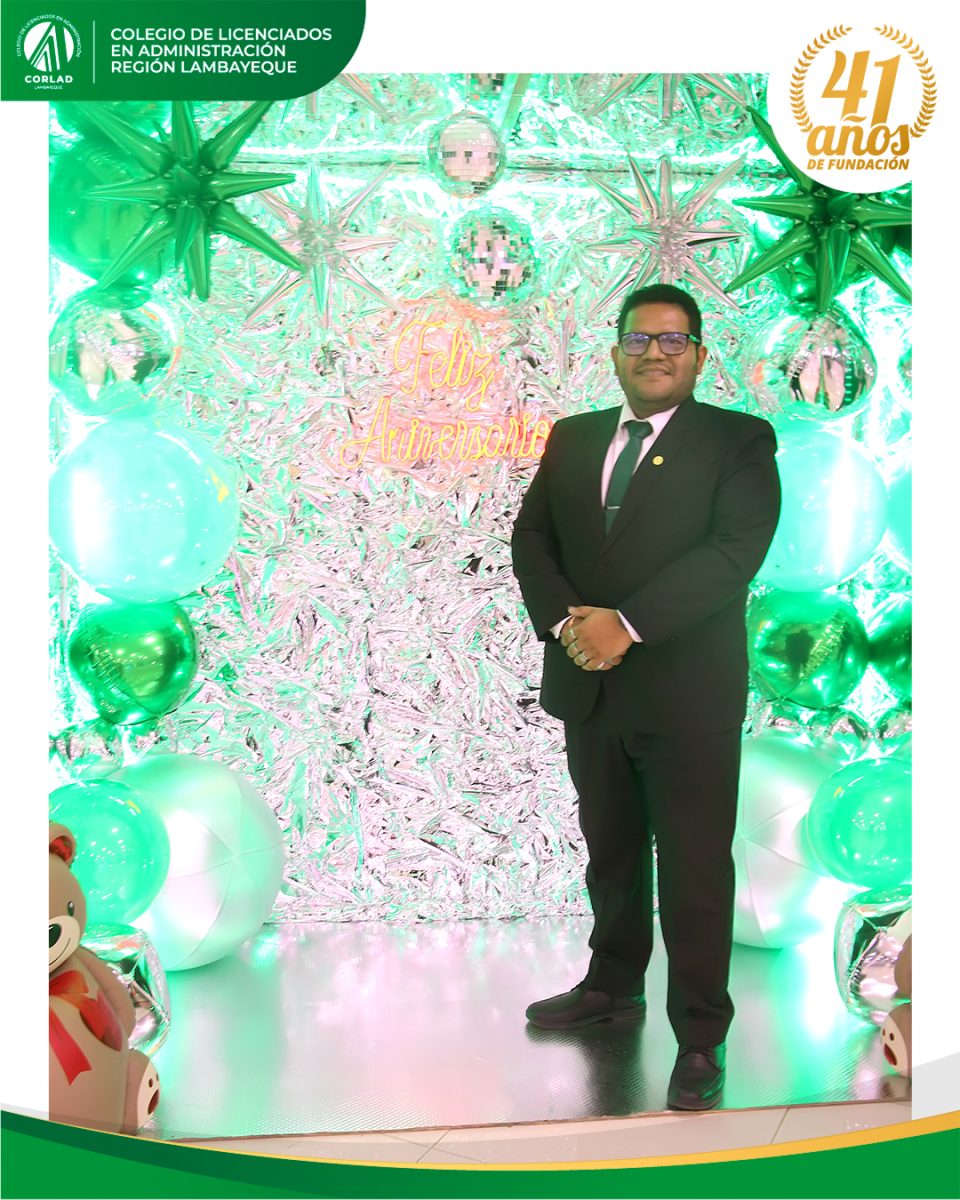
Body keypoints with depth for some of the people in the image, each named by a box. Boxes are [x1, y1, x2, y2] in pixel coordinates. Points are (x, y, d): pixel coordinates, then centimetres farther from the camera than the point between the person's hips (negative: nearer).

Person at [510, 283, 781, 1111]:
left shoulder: (740, 442, -2)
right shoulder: (572, 439, 14)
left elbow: (736, 549, -15)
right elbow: (532, 537, 7)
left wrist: (626, 624, -21)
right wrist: (564, 620, -12)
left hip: (687, 694, -5)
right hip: (589, 687, 5)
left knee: (694, 870, 1)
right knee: (610, 852, 18)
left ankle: (701, 1037, 12)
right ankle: (614, 986, 36)